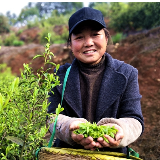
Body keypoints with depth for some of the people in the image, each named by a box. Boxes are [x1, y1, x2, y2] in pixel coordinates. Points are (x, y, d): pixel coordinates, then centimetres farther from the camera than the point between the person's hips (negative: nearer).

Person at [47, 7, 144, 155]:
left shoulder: (127, 74, 3)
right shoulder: (61, 75, 6)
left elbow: (135, 120, -2)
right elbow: (53, 116, 0)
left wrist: (120, 131, -26)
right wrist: (70, 128, -23)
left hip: (113, 154, 1)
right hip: (67, 153, 0)